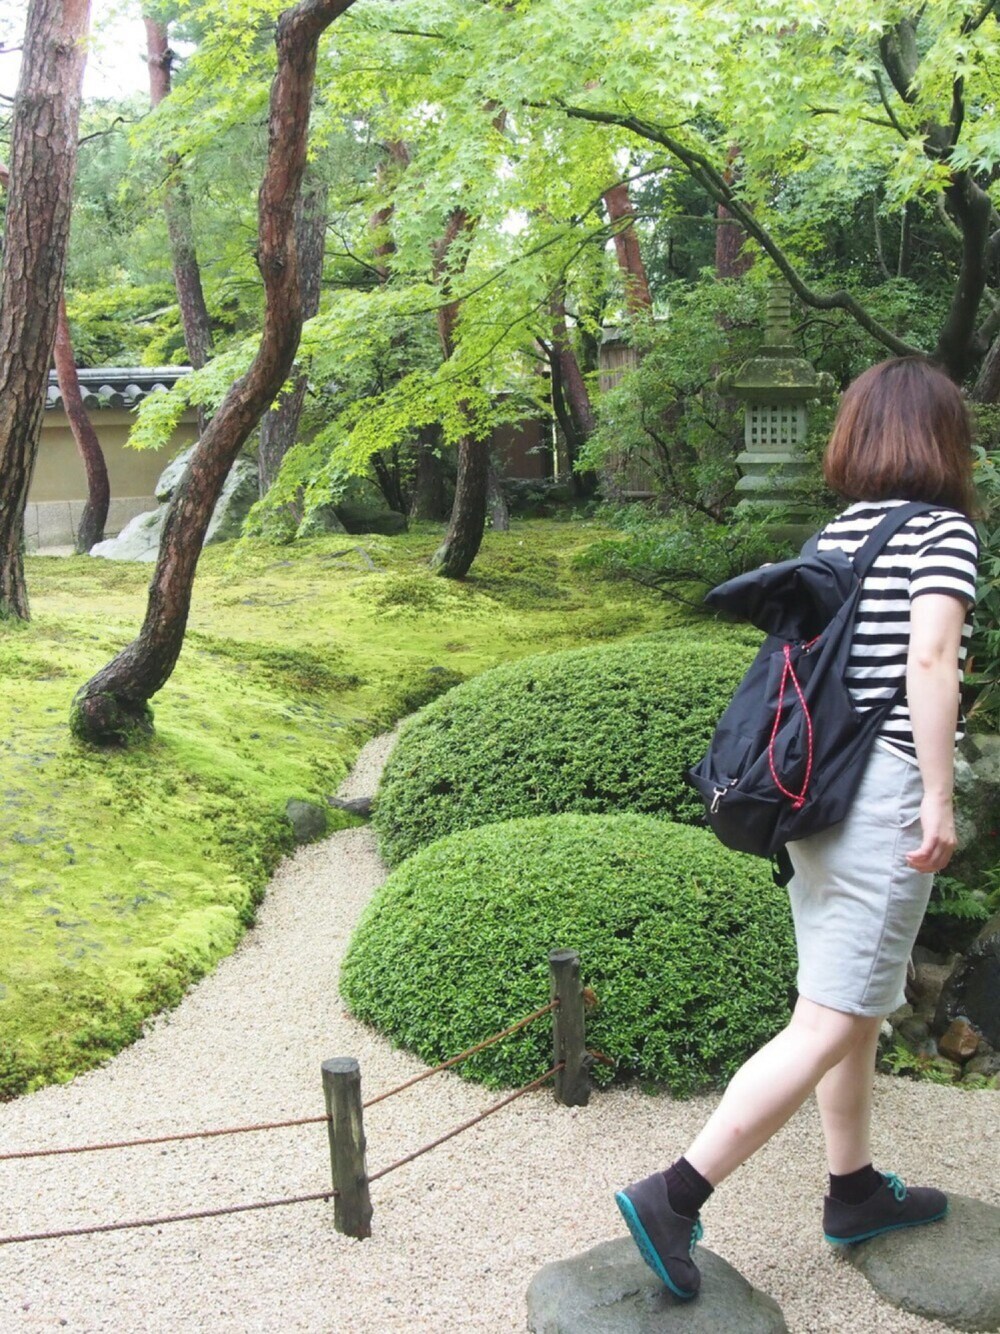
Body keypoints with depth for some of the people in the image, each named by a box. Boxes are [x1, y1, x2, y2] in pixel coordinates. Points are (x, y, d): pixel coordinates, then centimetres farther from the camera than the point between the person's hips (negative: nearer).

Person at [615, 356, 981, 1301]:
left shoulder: (834, 534, 12)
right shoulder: (942, 529, -7)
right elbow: (928, 662, -19)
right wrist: (939, 798, -16)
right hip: (883, 795, -8)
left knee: (855, 1009, 19)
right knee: (828, 1027, -3)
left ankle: (855, 1192, 32)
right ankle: (673, 1197, -4)